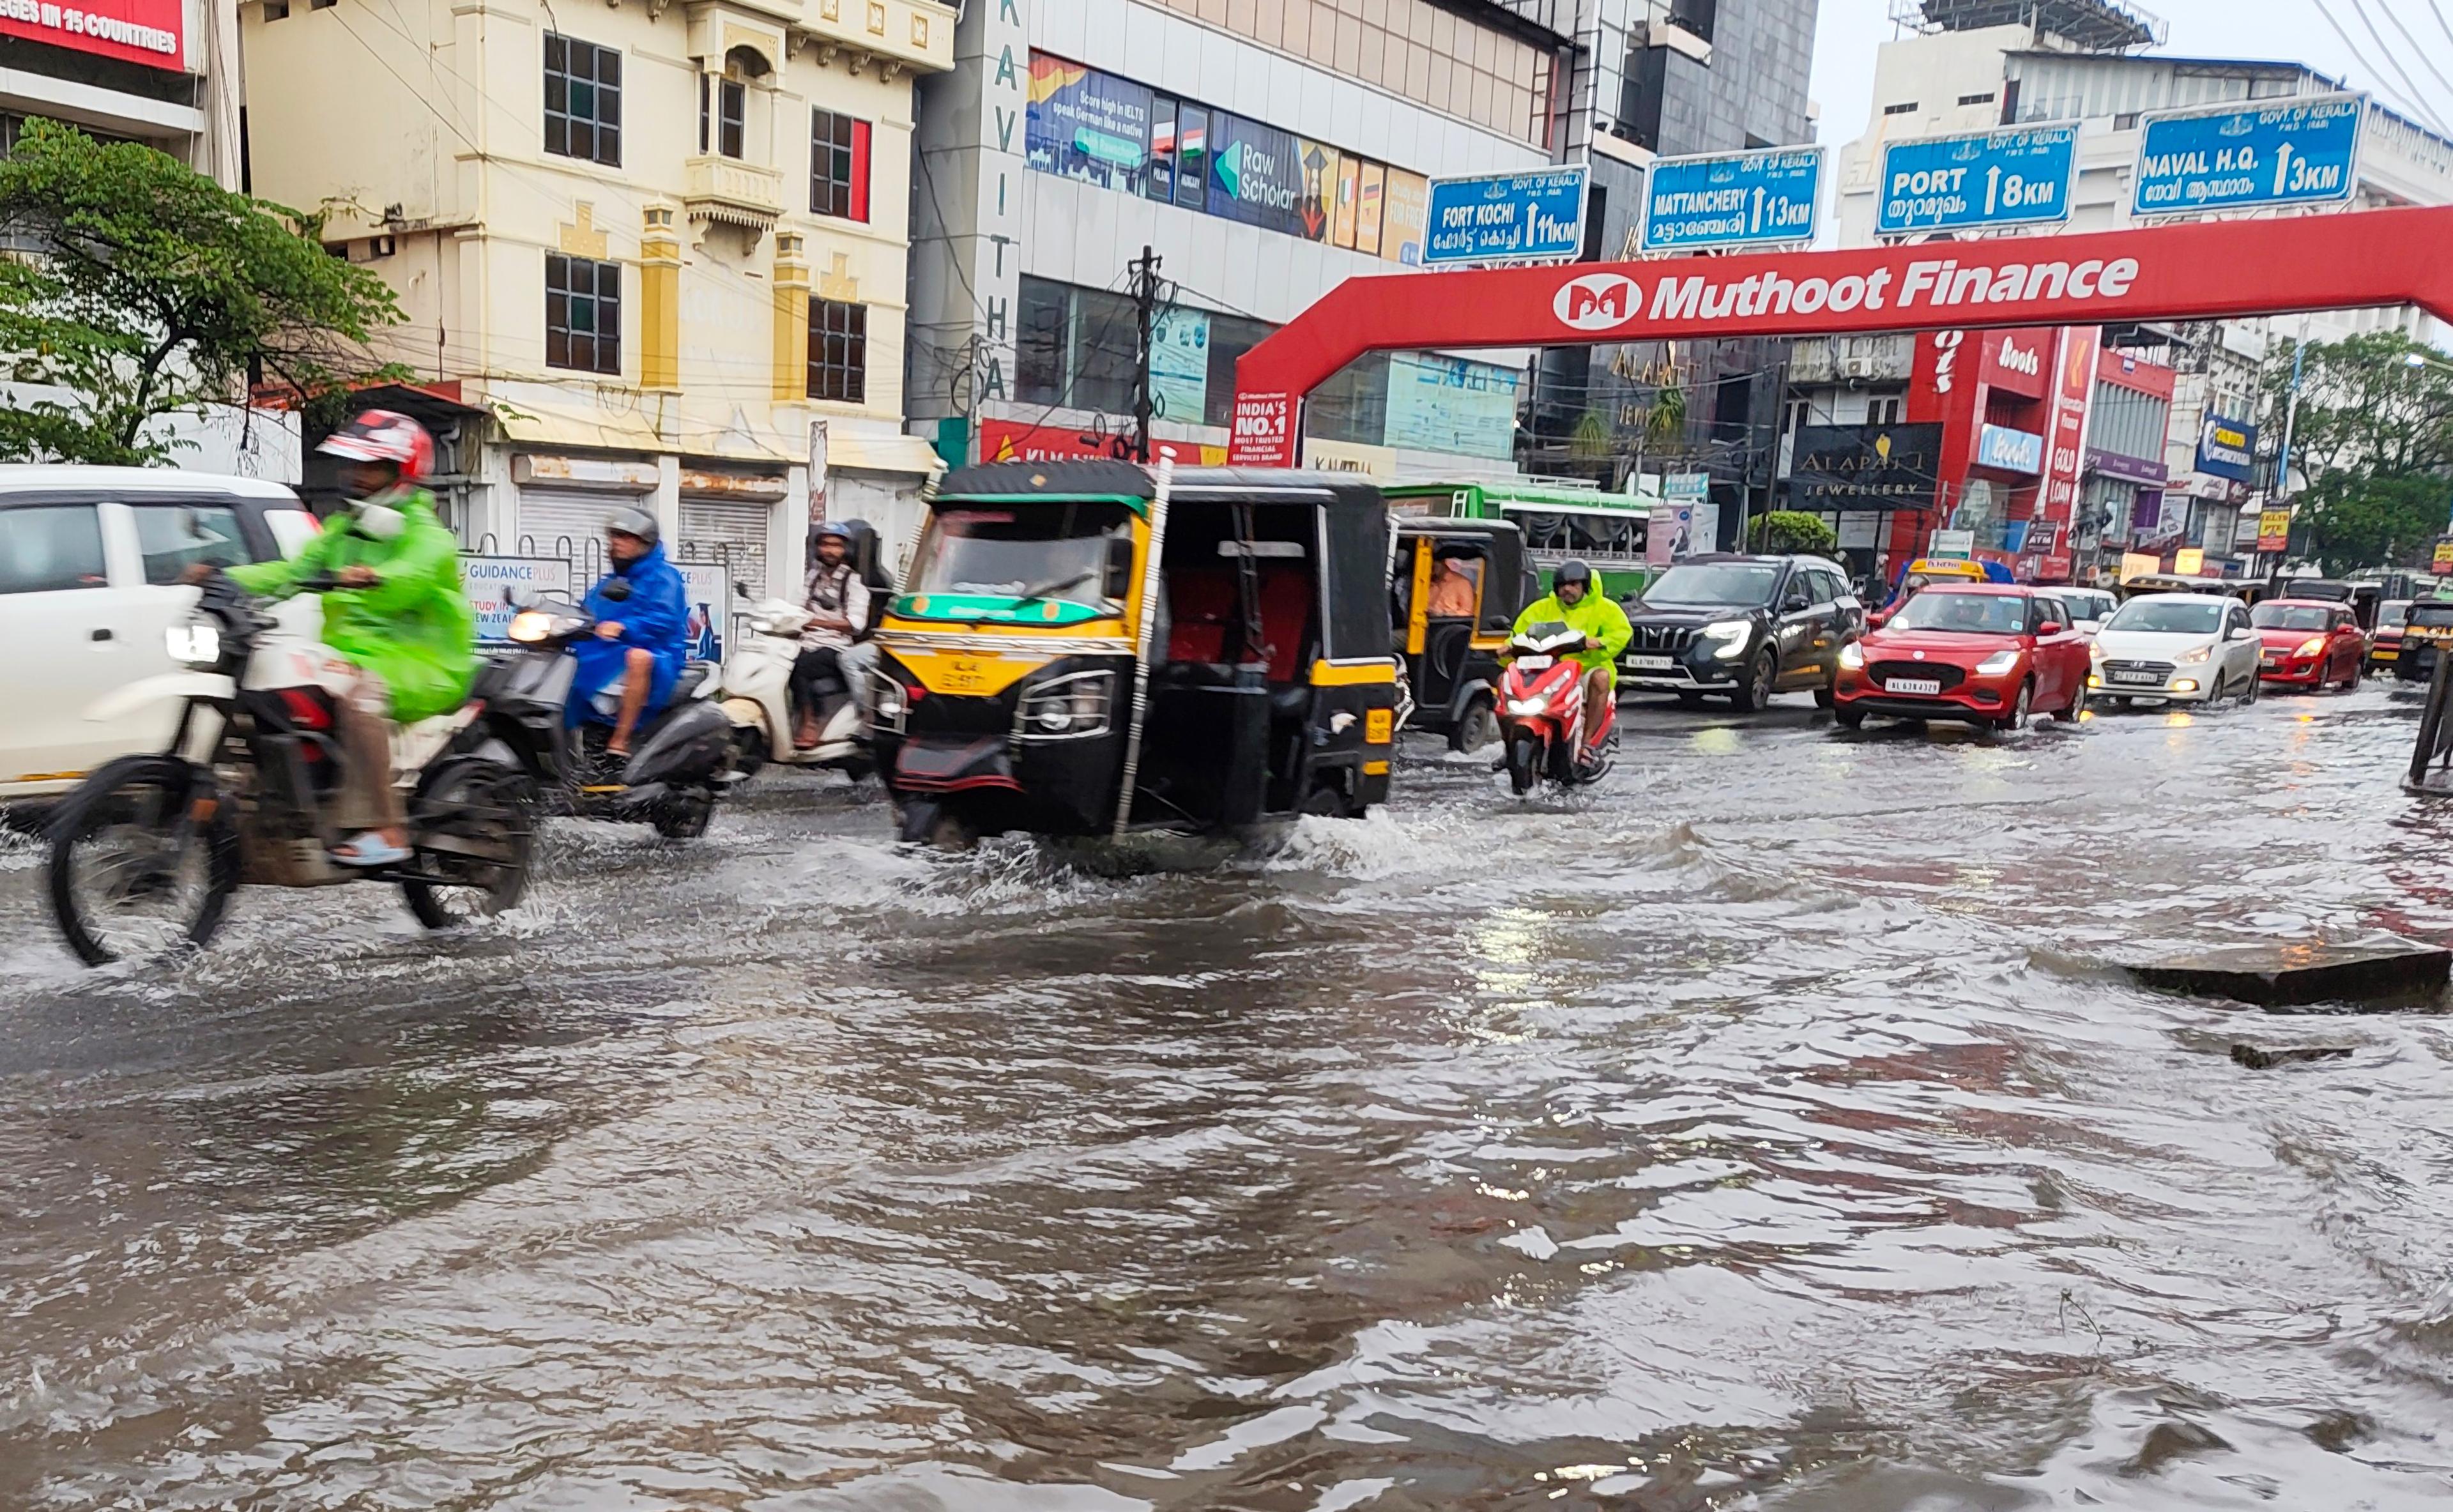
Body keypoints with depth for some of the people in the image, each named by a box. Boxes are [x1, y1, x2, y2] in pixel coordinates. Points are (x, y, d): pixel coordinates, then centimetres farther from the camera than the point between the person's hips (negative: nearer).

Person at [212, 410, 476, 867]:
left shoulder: (426, 534, -5)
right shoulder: (341, 530, 21)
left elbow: (414, 575, -27)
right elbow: (293, 572, 12)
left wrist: (375, 578, -49)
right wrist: (227, 577, -4)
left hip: (422, 662, -8)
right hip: (352, 651, 8)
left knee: (360, 692, -37)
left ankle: (388, 833, -37)